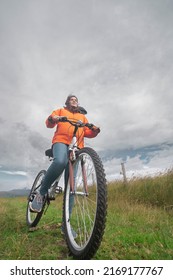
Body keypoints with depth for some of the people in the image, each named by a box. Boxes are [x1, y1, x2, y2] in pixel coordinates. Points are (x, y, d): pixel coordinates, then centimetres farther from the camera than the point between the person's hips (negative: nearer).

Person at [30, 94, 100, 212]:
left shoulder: (82, 116, 31)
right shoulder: (61, 111, 25)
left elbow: (87, 132, 19)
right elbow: (49, 123, 12)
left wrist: (95, 130, -4)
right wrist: (52, 118, -13)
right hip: (61, 141, -2)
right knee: (60, 162, -38)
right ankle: (41, 193, -18)